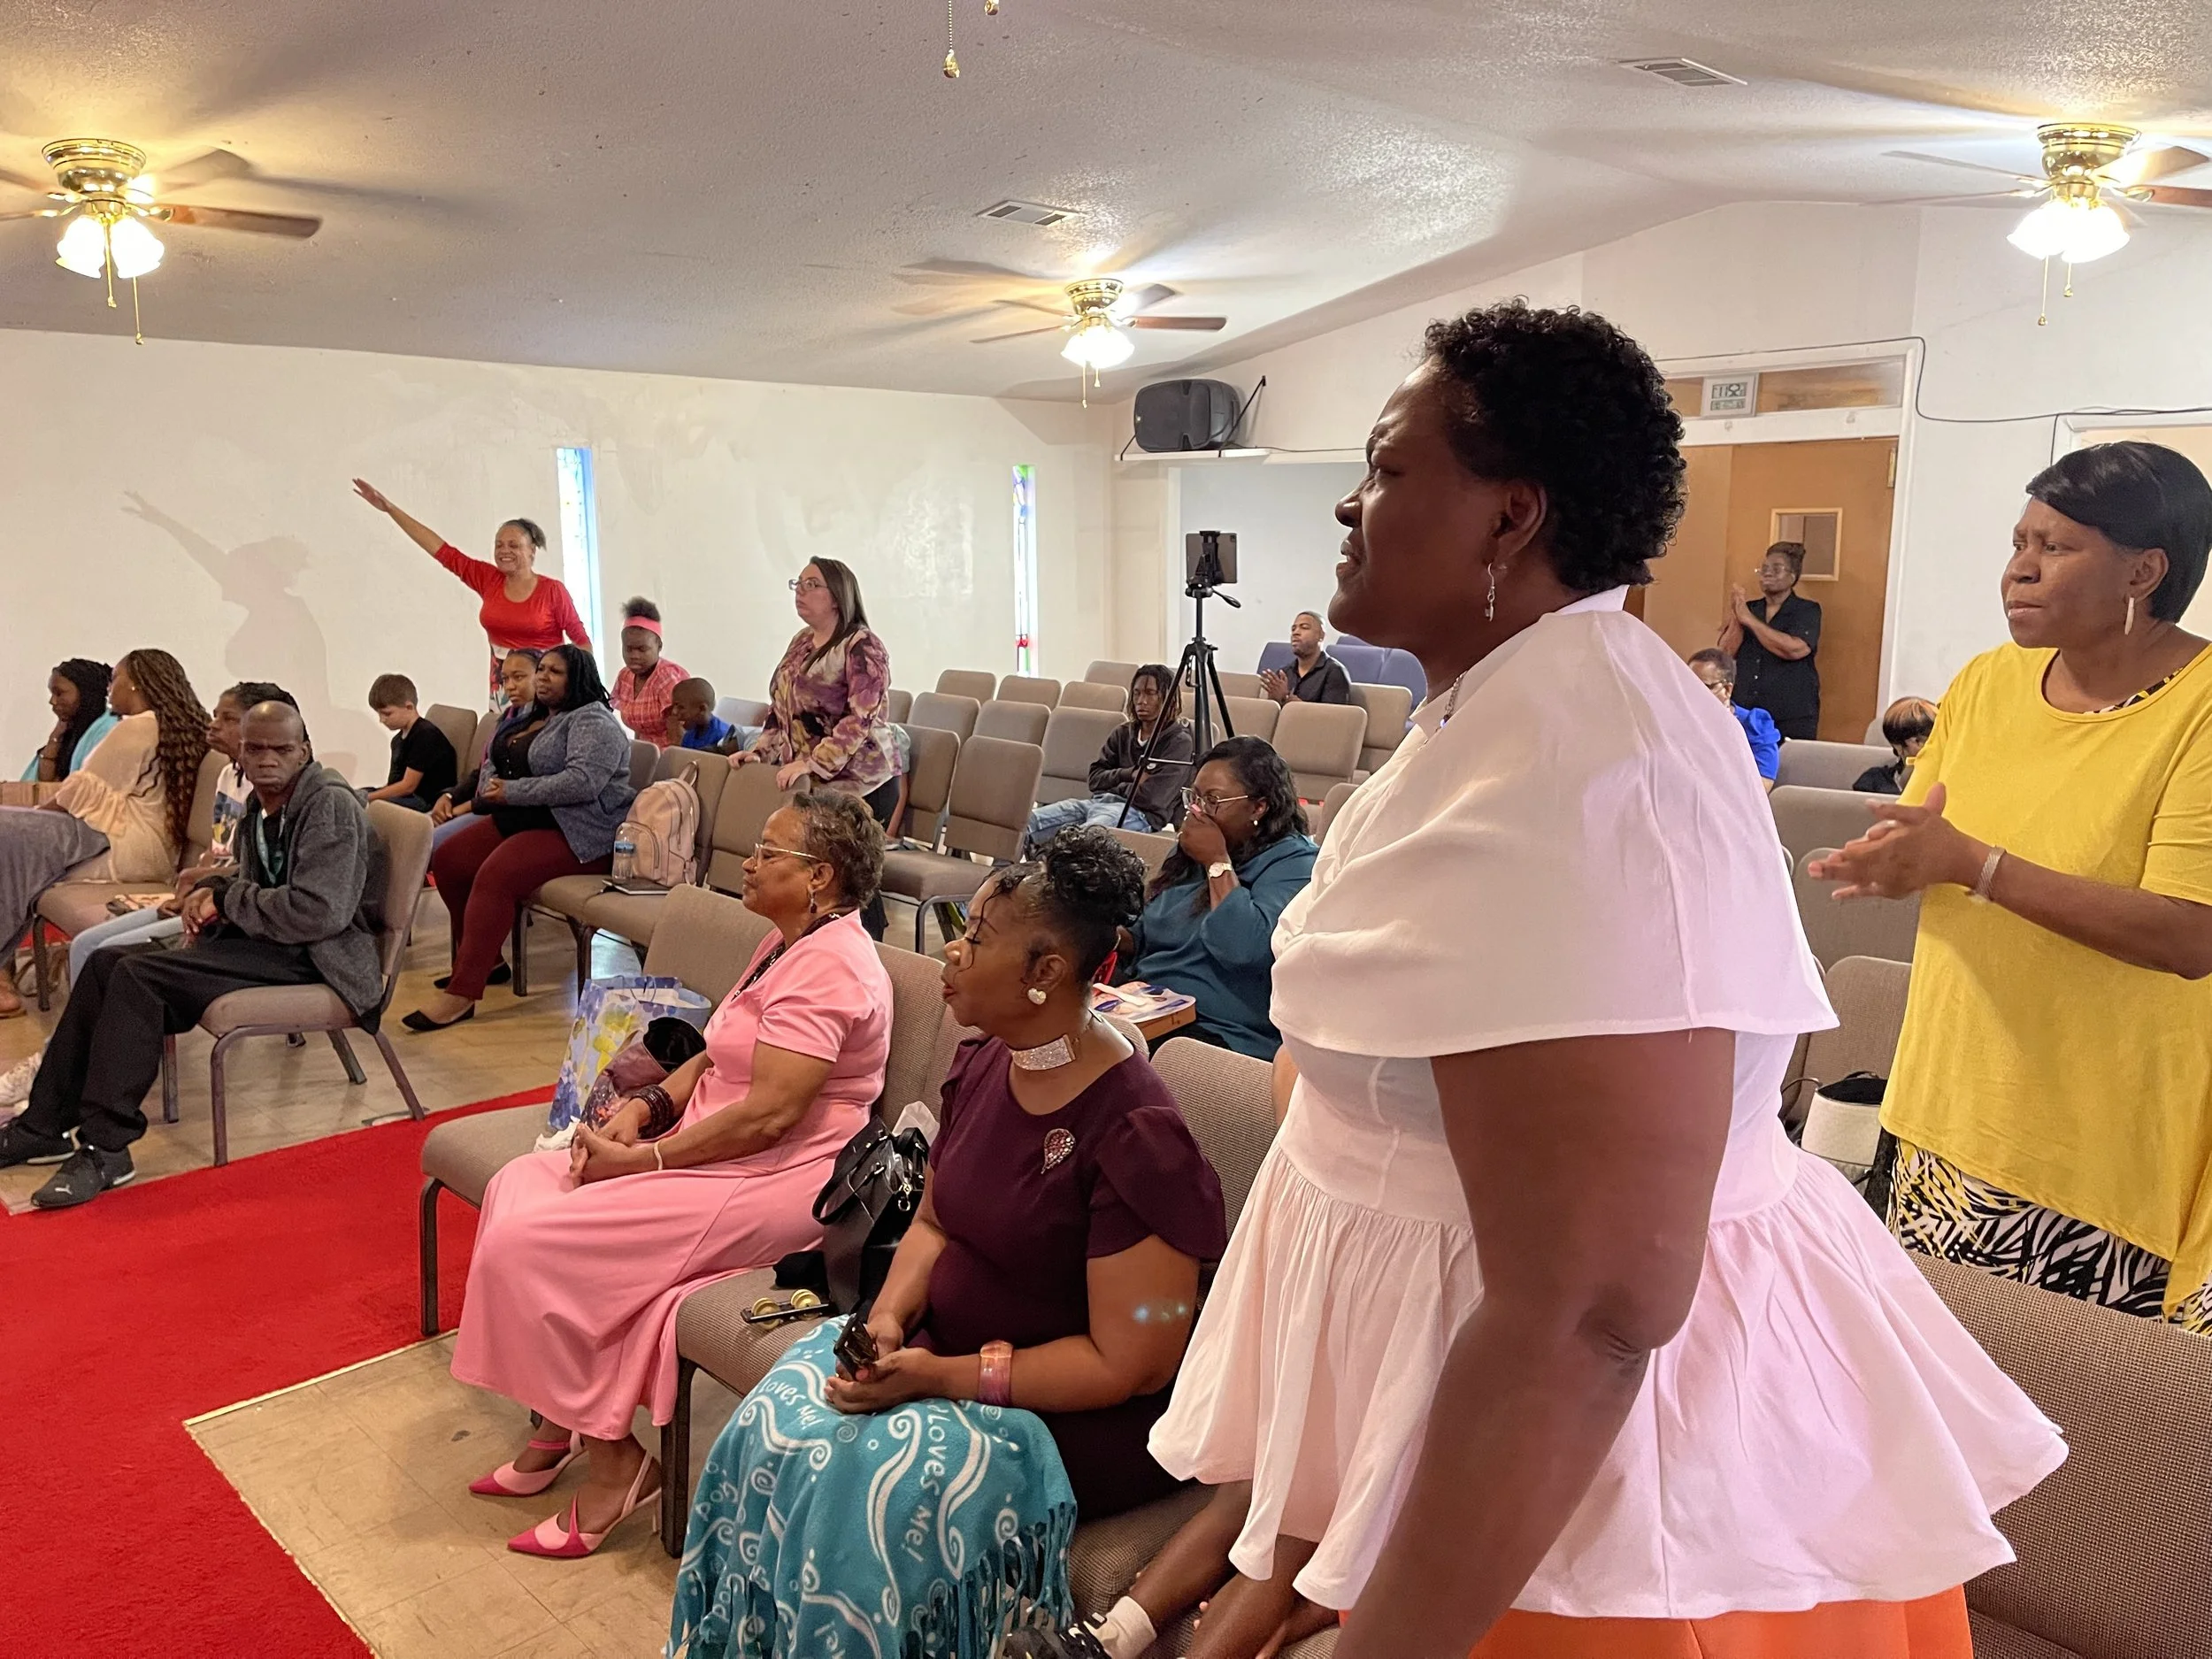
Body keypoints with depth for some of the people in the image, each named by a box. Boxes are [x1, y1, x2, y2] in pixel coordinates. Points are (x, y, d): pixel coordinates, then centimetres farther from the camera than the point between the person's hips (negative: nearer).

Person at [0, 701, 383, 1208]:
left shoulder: (331, 805, -16)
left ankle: (105, 1148, -14)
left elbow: (319, 912, -25)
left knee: (138, 976, -20)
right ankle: (46, 1124, 8)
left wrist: (228, 901, -12)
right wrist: (208, 891, 5)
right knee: (107, 962, 2)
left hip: (314, 956, -10)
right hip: (262, 941, 10)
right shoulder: (262, 804, 13)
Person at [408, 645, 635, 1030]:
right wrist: (490, 787, -1)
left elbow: (582, 781, -26)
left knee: (495, 876, -29)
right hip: (518, 820, 10)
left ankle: (461, 994, -27)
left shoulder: (593, 722, -11)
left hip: (580, 834, -10)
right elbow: (492, 763, 24)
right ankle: (482, 961, 15)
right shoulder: (535, 718, 18)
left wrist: (511, 792, -20)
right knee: (447, 861, 2)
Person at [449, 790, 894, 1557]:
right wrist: (642, 1108, -2)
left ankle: (610, 1455, 0)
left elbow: (766, 1115, -25)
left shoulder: (827, 967, -20)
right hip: (712, 1145, 11)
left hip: (774, 1182, -10)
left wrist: (640, 1161, -18)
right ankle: (555, 1426, 8)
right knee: (517, 1186, 2)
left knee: (535, 1243, -15)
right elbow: (717, 1057, 15)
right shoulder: (786, 943, 13)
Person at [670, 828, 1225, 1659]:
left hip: (1065, 1411, -7)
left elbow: (1129, 1364, -22)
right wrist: (889, 1317, -10)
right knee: (772, 1431, -12)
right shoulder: (982, 1063, -1)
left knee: (866, 1484, -25)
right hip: (939, 1348, 7)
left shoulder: (1134, 1132, -24)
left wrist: (940, 1378, -23)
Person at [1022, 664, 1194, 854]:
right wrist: (1131, 774, -1)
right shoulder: (1124, 732, 21)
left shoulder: (1180, 741, 0)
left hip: (1140, 813, -7)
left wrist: (1114, 784, 5)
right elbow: (1095, 778, 14)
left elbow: (1152, 797, -10)